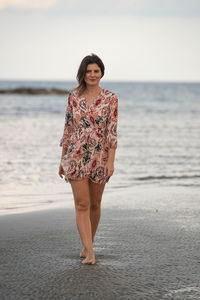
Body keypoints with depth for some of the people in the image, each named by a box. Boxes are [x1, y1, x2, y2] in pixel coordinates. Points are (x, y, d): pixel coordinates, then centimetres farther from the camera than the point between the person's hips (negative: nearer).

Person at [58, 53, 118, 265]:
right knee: (82, 204, -8)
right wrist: (63, 159, 8)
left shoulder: (110, 98, -2)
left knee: (94, 204, 10)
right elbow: (68, 129, 8)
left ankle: (87, 246, 29)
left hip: (99, 157, -1)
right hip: (76, 156, 1)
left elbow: (112, 131, -6)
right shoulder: (73, 97, 4)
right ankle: (90, 253, -10)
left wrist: (111, 161, -13)